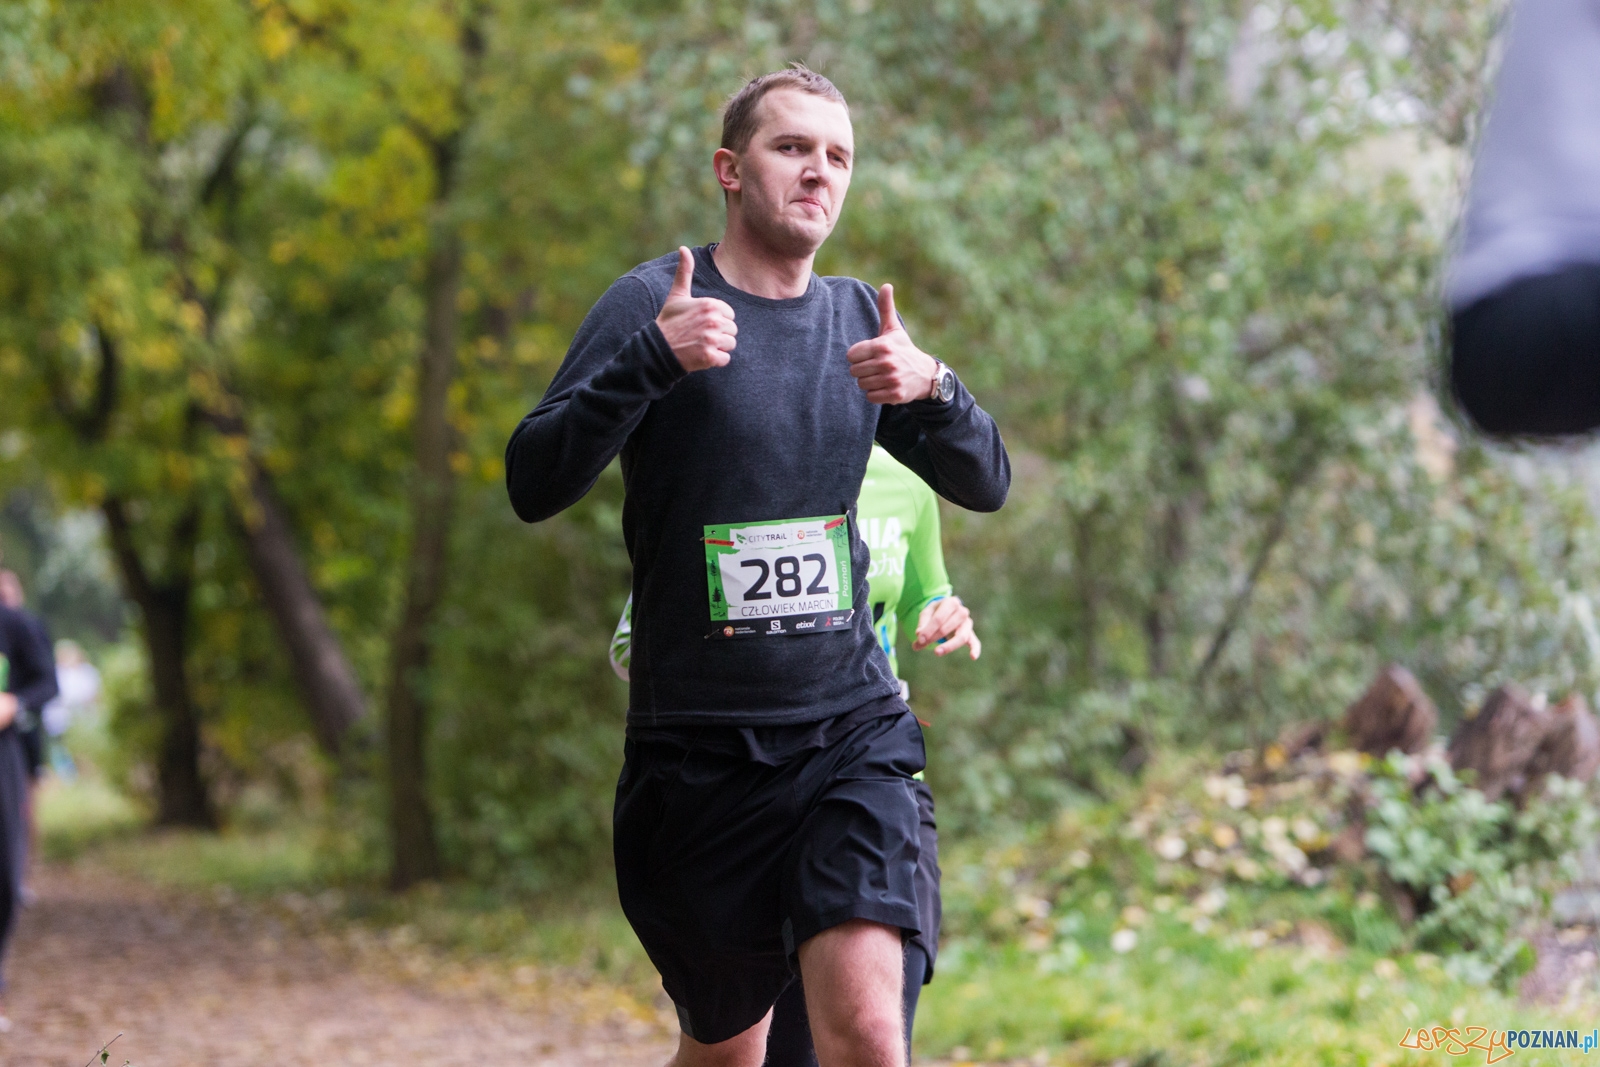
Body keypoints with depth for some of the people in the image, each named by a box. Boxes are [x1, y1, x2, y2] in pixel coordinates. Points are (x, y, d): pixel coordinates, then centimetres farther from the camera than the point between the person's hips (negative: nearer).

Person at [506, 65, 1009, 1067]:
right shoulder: (653, 302, -3)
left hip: (853, 730, 2)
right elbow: (534, 484, -12)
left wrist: (931, 389, -10)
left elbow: (986, 484, 11)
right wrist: (651, 362, -27)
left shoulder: (858, 317, 11)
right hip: (699, 748, -2)